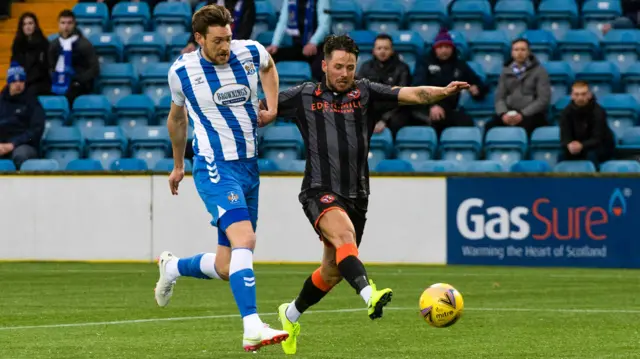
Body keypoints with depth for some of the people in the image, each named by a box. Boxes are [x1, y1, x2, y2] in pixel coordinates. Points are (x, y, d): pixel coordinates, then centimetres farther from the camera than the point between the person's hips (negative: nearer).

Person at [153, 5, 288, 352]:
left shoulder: (250, 52, 0)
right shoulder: (181, 71, -4)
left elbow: (269, 66, 27)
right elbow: (176, 117, 15)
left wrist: (272, 106, 12)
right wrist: (178, 165, 25)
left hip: (249, 166, 5)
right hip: (215, 167, -5)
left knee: (226, 267, 6)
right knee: (244, 240, -26)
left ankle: (172, 267, 36)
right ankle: (252, 329, -31)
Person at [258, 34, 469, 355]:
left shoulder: (365, 93, 8)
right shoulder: (303, 96, 7)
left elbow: (413, 95, -3)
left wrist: (444, 91, -20)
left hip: (356, 195, 4)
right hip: (320, 192, -4)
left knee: (332, 271, 13)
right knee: (344, 235, -34)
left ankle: (291, 314, 39)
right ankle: (370, 295, -56)